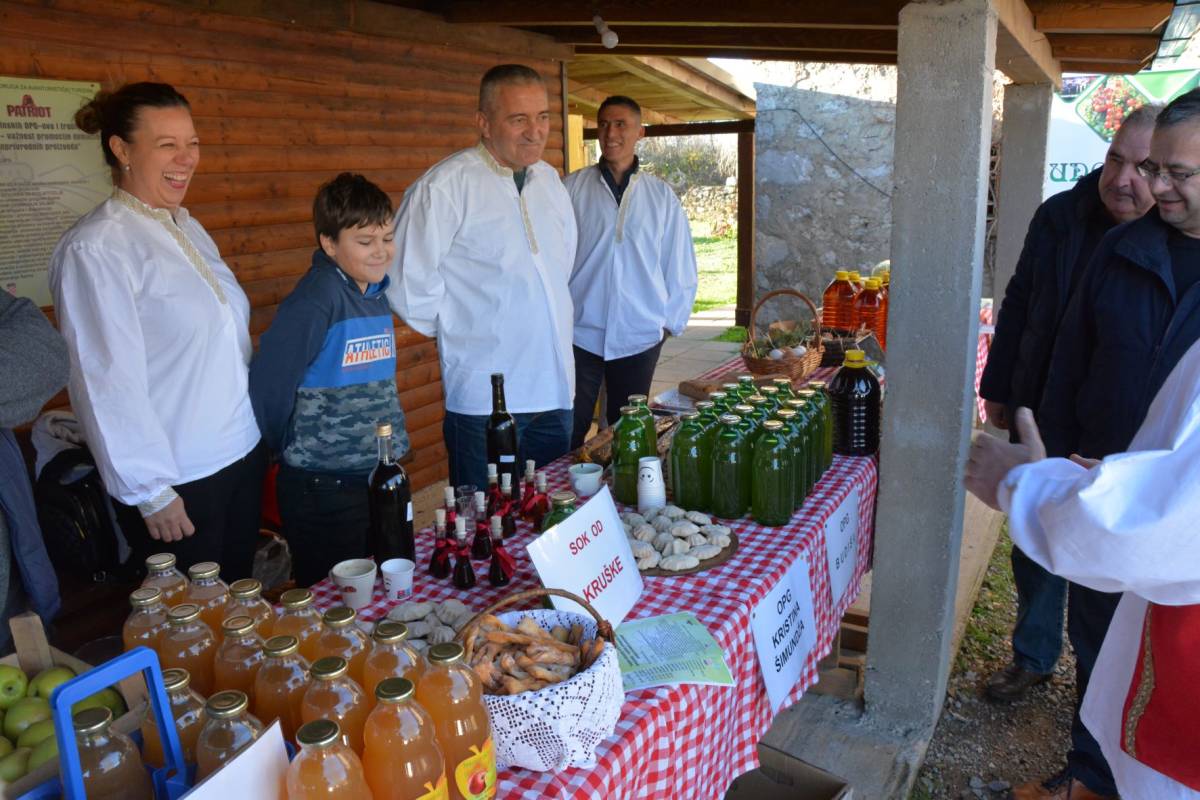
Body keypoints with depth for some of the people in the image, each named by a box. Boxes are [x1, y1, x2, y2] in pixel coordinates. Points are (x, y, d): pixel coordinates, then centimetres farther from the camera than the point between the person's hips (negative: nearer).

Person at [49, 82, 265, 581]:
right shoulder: (95, 249, -15)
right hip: (176, 481, -7)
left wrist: (252, 433, 12)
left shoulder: (188, 228, 8)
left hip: (243, 454, 7)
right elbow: (107, 381, -17)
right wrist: (150, 492, -15)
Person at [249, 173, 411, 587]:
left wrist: (393, 442, 11)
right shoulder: (318, 298, -18)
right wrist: (289, 449, -4)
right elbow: (267, 383, -19)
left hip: (382, 476, 7)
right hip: (324, 490, -7)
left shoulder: (377, 292, 7)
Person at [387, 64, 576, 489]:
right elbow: (408, 283, -11)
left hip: (555, 391, 7)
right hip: (484, 401, -6)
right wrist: (458, 333, -2)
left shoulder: (549, 179, 10)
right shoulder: (444, 186, -13)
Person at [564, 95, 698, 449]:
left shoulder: (661, 196, 5)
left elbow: (681, 266, 9)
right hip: (579, 335, -1)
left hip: (640, 338, 1)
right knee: (567, 436, 0)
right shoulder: (573, 188, 2)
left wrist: (671, 322, 6)